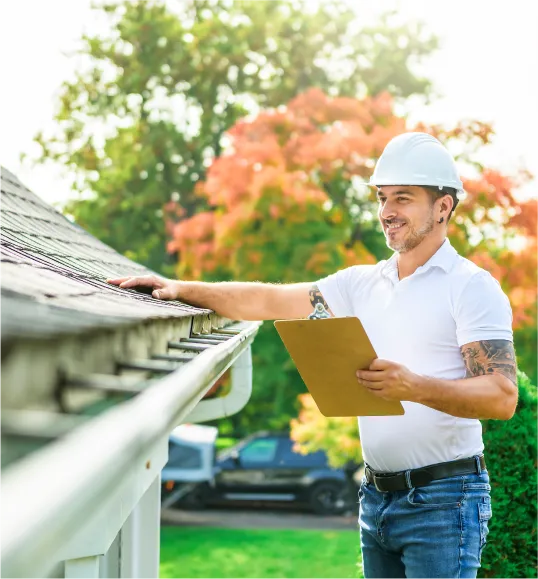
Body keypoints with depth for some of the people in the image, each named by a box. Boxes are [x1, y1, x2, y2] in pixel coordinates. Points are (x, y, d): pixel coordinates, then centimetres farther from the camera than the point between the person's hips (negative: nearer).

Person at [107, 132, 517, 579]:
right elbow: (269, 301, 12)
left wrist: (413, 386, -31)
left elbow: (503, 397, -17)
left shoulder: (473, 287, -8)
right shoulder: (363, 283, 12)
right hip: (377, 495, 6)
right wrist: (181, 289, 4)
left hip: (443, 499, -6)